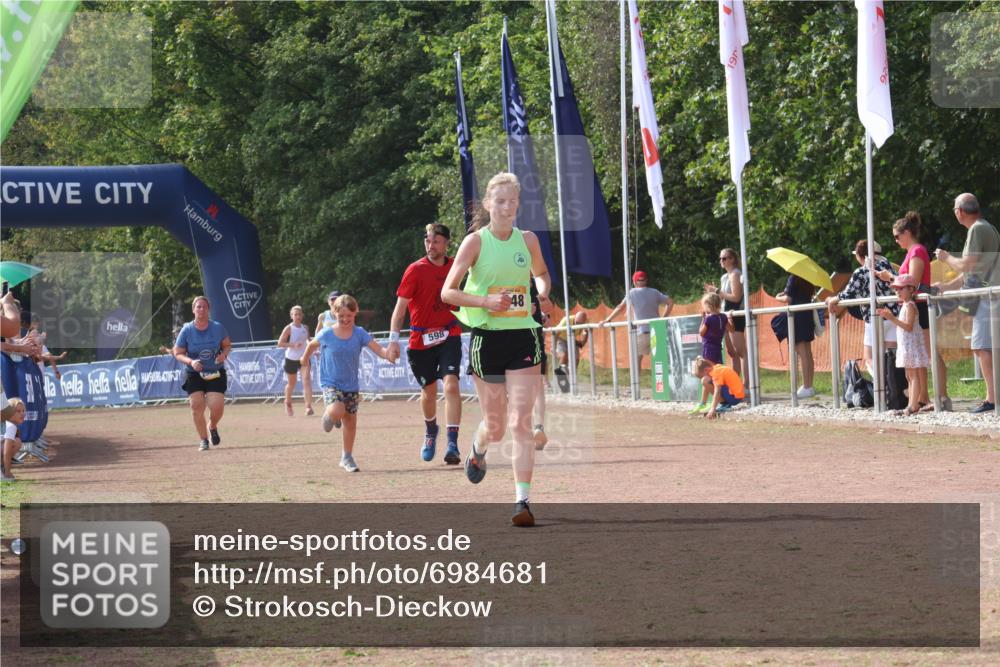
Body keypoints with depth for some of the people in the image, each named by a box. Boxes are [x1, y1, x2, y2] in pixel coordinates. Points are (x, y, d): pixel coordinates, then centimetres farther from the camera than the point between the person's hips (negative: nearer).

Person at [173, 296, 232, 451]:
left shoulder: (218, 327, -3)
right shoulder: (187, 330, -5)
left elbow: (227, 345, 10)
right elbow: (178, 353, 0)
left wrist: (224, 354, -12)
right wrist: (191, 361, -18)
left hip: (216, 374, 0)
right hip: (194, 374, 0)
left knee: (217, 406, -13)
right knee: (197, 406, -9)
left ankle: (213, 427, 23)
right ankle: (204, 440, 8)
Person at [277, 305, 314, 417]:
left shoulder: (305, 328, 3)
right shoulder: (289, 328, -10)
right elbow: (280, 343, -13)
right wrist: (293, 345, -25)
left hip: (303, 357, 2)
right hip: (291, 358, -2)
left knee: (306, 380, -17)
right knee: (291, 383, 12)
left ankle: (308, 406, -23)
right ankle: (288, 404, 38)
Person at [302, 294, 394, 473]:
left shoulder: (360, 334, -8)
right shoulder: (326, 334, -10)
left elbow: (379, 349, -19)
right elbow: (312, 345, 11)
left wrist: (388, 354, -41)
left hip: (351, 385, 3)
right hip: (330, 383, -3)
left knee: (350, 422, 10)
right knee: (336, 411, -29)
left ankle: (347, 458, 27)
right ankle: (329, 416, 9)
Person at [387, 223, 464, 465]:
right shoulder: (416, 270, -7)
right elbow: (401, 305, -8)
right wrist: (394, 338, -15)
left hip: (449, 336, 1)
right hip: (421, 339, -1)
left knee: (451, 385, -18)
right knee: (429, 391, 12)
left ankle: (452, 444, -20)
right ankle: (430, 431, 43)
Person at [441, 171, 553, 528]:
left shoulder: (528, 239, 4)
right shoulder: (476, 241, -5)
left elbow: (542, 274, 25)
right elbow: (447, 292, -5)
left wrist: (543, 294, 2)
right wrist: (486, 301, -20)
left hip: (523, 338, 1)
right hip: (487, 338, -1)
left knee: (521, 422, -11)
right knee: (495, 427, 9)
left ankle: (523, 501, -13)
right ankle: (478, 449, 47)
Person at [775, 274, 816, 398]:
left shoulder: (793, 278, -14)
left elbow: (788, 299, -16)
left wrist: (779, 298, 4)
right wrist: (785, 294, 17)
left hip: (797, 316, -8)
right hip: (808, 315, 8)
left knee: (802, 353, -8)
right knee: (807, 354, 13)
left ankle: (806, 387, -9)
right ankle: (809, 386, 17)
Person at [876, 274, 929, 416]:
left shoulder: (910, 306, -15)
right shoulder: (905, 305, 16)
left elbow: (909, 326, -23)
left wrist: (893, 318, -28)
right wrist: (890, 316, 15)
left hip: (912, 344, -10)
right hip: (906, 345, 10)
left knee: (914, 375, -10)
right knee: (909, 376, 11)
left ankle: (914, 405, -13)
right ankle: (912, 405, 13)